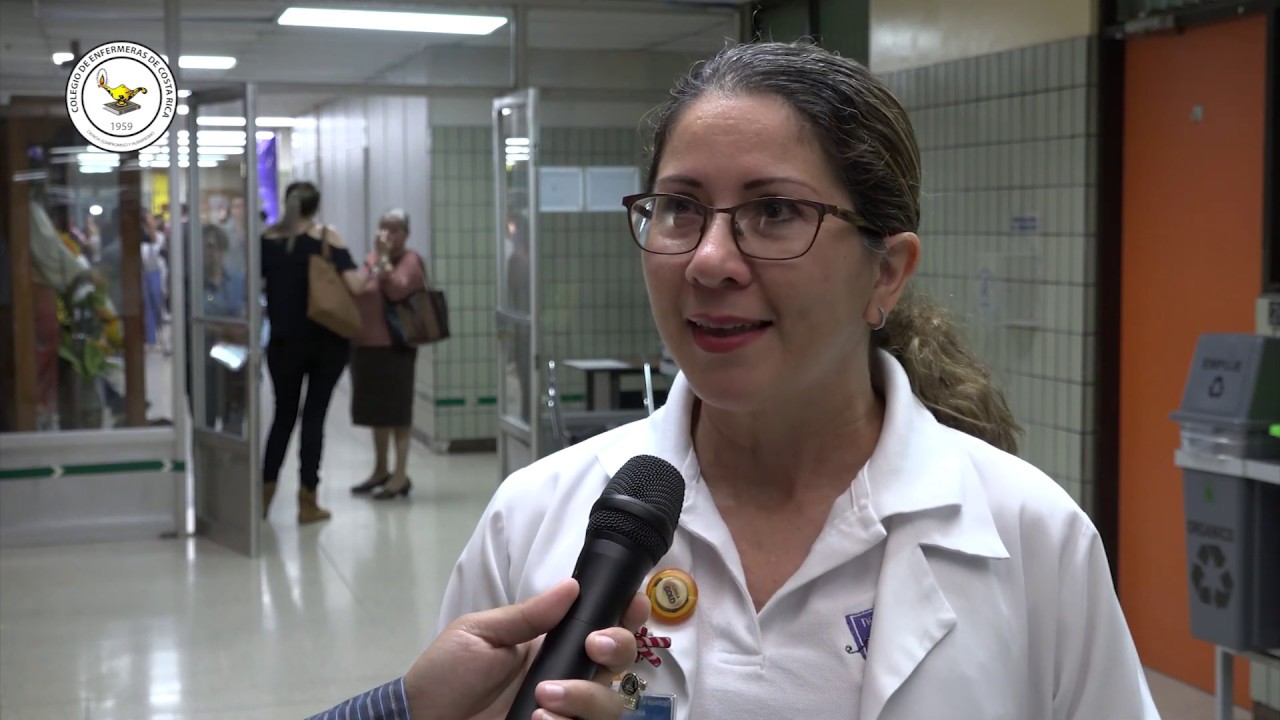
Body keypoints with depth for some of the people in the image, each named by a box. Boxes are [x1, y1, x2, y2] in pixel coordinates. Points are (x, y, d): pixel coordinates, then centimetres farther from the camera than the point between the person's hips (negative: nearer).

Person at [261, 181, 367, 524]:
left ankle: (265, 495, 13)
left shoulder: (267, 239, -1)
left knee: (284, 415, 15)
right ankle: (307, 500, 5)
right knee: (314, 415, 4)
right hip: (328, 341, -2)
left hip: (285, 341, 2)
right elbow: (354, 285, -15)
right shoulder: (328, 238, -7)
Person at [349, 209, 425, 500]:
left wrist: (384, 258, -19)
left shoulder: (411, 261, -6)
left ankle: (400, 476, -2)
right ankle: (380, 470, 25)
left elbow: (397, 290, -23)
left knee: (396, 411, -5)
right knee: (376, 410, 15)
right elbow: (356, 293, 23)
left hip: (394, 347, -7)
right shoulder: (371, 259, 14)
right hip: (366, 344, 7)